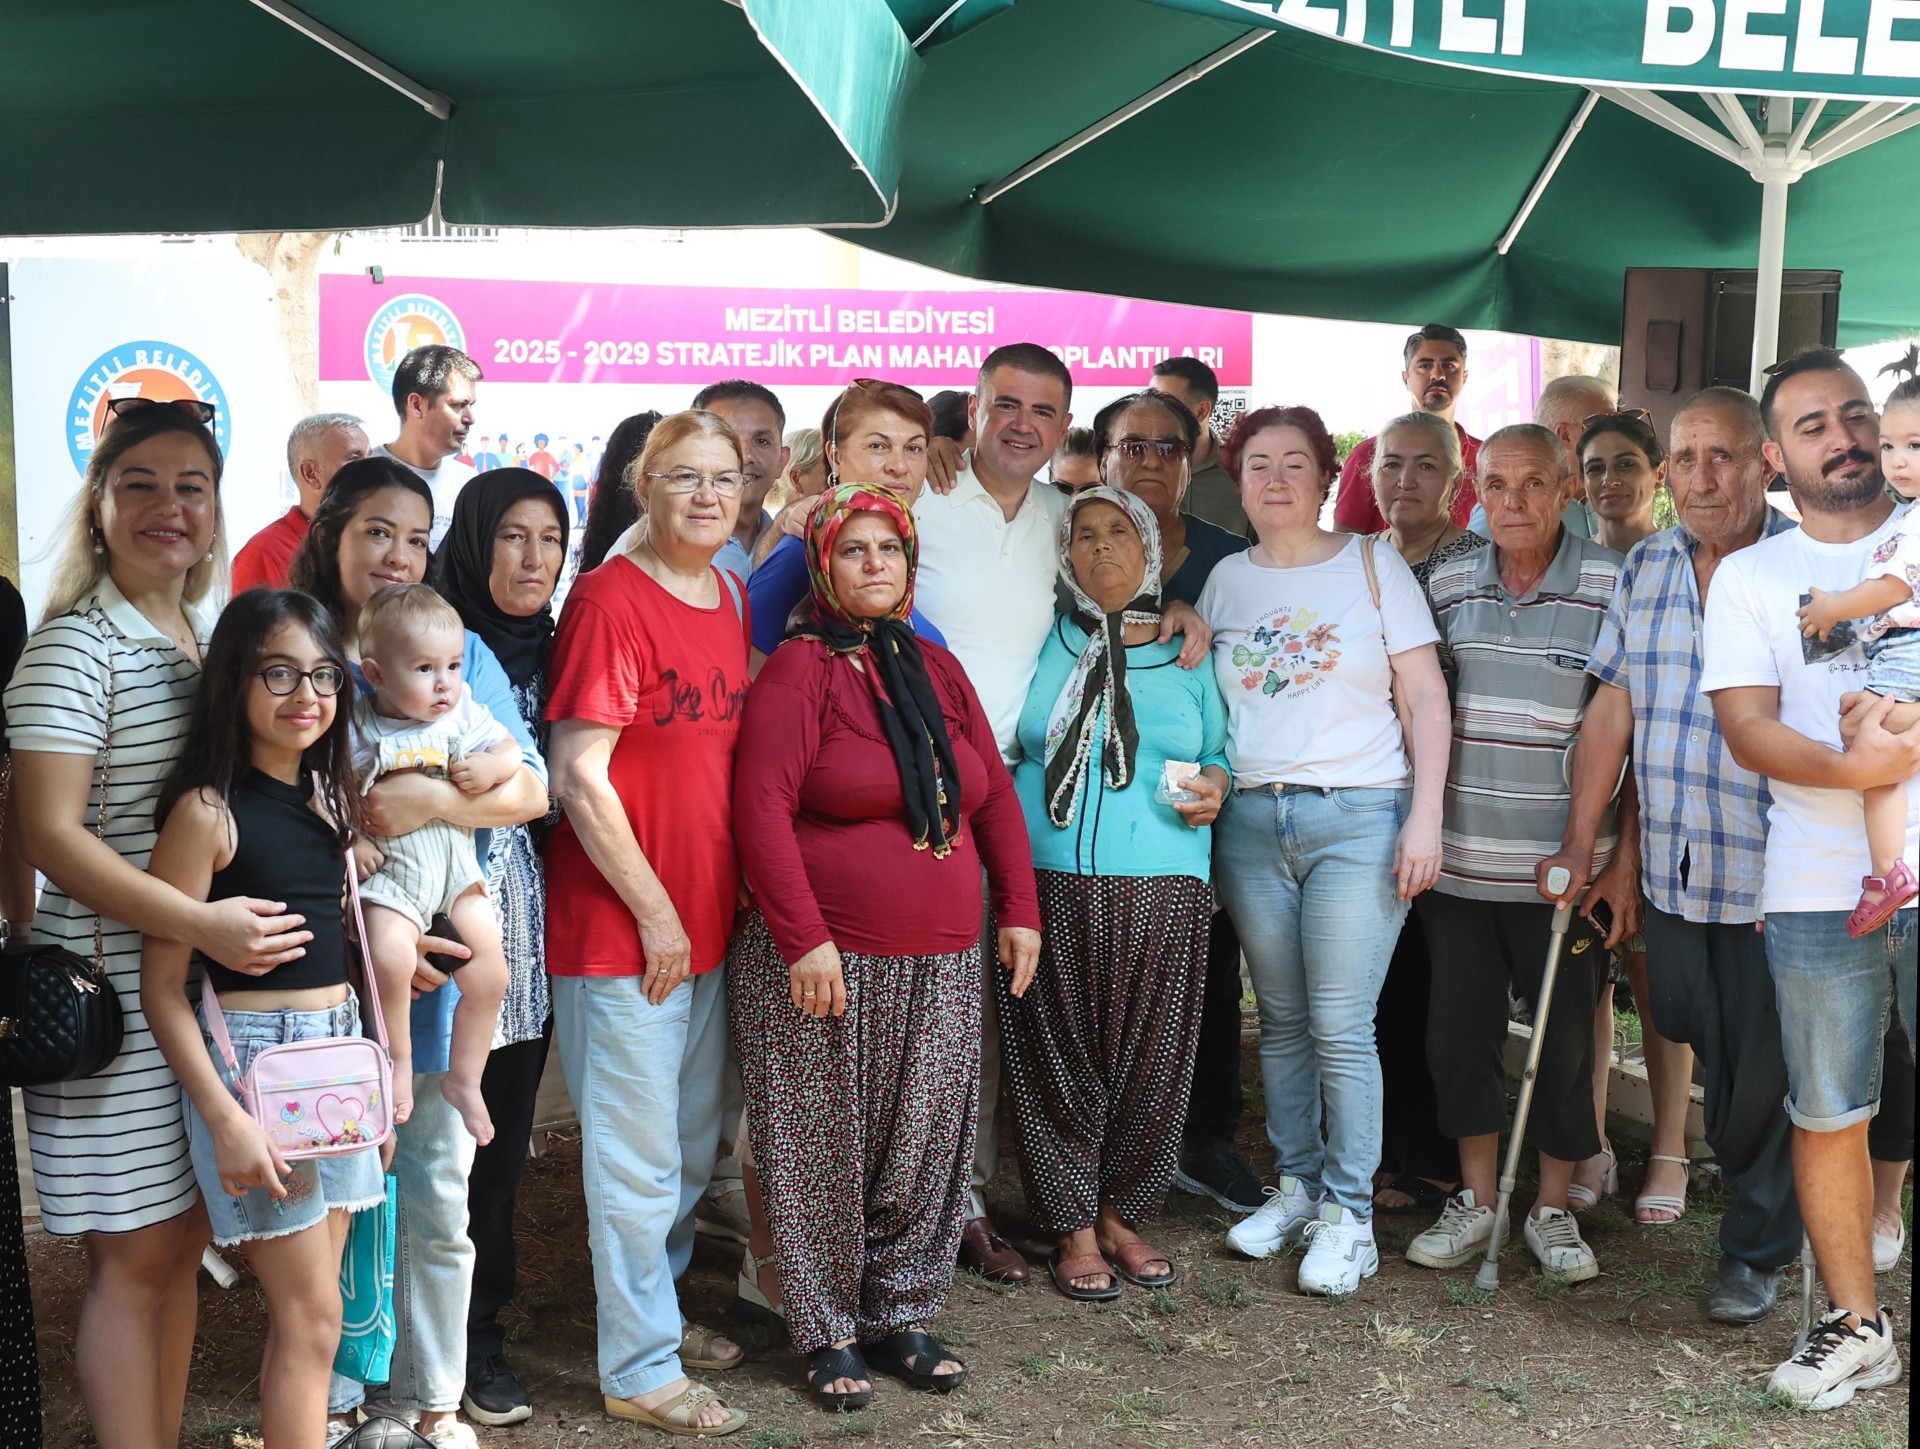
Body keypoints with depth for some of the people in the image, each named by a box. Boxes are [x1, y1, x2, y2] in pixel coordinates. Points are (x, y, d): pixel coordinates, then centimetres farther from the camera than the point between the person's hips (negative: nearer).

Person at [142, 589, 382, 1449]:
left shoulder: (332, 794, 8)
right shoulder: (207, 810, -12)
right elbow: (162, 986, -13)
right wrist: (225, 1119, -19)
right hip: (250, 1057, -7)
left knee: (305, 1311, 12)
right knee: (312, 1315, -3)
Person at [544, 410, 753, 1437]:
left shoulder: (732, 598, 9)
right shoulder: (611, 598, -14)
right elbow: (578, 776, -18)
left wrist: (736, 895, 9)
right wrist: (654, 910, -15)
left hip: (710, 922, 8)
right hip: (622, 927, -8)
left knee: (693, 1148, 20)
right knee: (639, 1158, 3)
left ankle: (657, 1309, 38)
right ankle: (642, 1368, 17)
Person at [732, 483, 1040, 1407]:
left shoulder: (937, 670, 12)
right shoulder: (800, 668, -8)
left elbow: (994, 795, 16)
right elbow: (763, 810, -15)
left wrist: (1018, 909, 10)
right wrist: (804, 939, -19)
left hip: (942, 965, 6)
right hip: (827, 962, -5)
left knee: (925, 1151, 11)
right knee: (826, 1152, 6)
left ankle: (901, 1314, 28)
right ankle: (829, 1333, 21)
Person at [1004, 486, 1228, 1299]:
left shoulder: (1188, 655, 14)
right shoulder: (1044, 644, 12)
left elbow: (1219, 752, 19)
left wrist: (1214, 784, -4)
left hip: (1161, 890, 1)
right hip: (1049, 885, -1)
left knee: (1151, 1057, 2)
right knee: (1059, 1056, 0)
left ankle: (1123, 1214, 19)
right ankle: (1073, 1227, 12)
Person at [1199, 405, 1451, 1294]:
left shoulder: (1372, 567, 3)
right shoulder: (1225, 579, 12)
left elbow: (1425, 697, -1)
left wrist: (1425, 816, -9)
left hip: (1358, 818, -4)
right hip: (1251, 821, 4)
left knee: (1341, 1028, -6)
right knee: (1281, 1020, 9)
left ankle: (1349, 1213, 5)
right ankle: (1296, 1187, 22)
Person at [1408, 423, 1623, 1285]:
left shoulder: (1613, 589, -6)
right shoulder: (1445, 586, 5)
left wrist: (1627, 863, -9)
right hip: (1459, 861, 3)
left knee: (1565, 1041, 7)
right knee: (1458, 1031, 10)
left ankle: (1552, 1208, 24)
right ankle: (1475, 1200, 26)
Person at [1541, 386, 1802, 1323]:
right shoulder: (1646, 568, 9)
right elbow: (1612, 709, 8)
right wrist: (1579, 844, 6)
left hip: (1769, 875, -4)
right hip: (1669, 869, 4)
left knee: (1763, 1071, 6)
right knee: (1695, 1048, 13)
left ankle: (1757, 1251, 22)